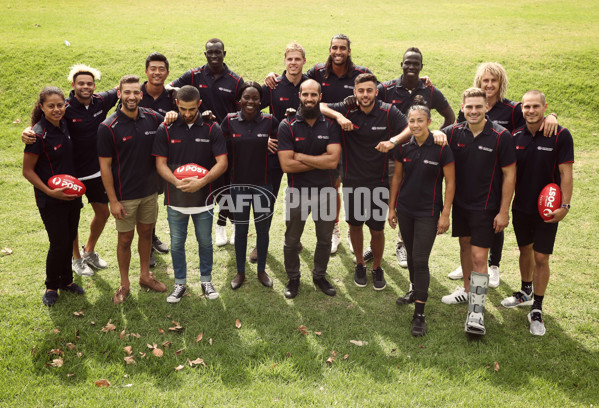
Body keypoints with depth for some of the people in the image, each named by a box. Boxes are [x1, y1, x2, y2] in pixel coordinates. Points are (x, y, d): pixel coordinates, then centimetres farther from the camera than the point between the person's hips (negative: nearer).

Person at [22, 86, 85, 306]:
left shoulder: (64, 125, 1)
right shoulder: (39, 134, -19)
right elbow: (27, 171, -14)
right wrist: (49, 191, -21)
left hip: (71, 194, 7)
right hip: (51, 200, -6)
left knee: (69, 239, 15)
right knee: (59, 243, -1)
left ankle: (66, 280, 33)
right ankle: (51, 286, 21)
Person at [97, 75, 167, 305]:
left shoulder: (152, 119, -4)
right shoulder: (108, 128, -15)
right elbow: (105, 166, -12)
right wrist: (113, 200, -13)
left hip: (149, 191, 4)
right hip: (125, 196, -4)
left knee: (146, 233, 18)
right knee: (125, 239, 8)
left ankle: (145, 276, 36)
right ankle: (124, 284, 26)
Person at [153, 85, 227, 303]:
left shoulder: (212, 128, -6)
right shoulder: (166, 129, -4)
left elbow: (222, 162, -9)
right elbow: (160, 163, -3)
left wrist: (201, 182, -24)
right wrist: (177, 182, -21)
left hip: (203, 197, 0)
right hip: (175, 198, 1)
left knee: (205, 242, 13)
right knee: (177, 243, 12)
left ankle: (206, 280, 32)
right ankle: (180, 283, 29)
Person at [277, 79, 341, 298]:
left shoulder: (330, 124, -3)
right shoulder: (287, 126, -8)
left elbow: (333, 160, -16)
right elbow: (286, 165, -17)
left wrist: (300, 156, -16)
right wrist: (320, 160, -14)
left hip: (325, 191, 2)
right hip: (297, 192, -1)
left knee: (325, 239, 16)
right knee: (292, 240, 12)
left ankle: (320, 276, 38)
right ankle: (293, 279, 34)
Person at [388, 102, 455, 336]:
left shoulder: (441, 149, -11)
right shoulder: (404, 148, 1)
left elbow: (450, 183, -7)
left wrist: (445, 214, -10)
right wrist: (391, 207, 11)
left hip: (428, 213, -4)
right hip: (405, 210, 5)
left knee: (420, 260, -7)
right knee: (411, 254, 17)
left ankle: (419, 314, -1)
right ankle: (415, 290, 41)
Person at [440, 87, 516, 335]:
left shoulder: (501, 136, -13)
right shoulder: (453, 133, -4)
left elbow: (509, 175, -10)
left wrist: (503, 211, -11)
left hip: (486, 207, -5)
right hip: (460, 202, 5)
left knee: (479, 257, -7)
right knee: (465, 246, 21)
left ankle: (476, 312, -2)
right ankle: (467, 290, 41)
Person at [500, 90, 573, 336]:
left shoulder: (560, 135, -12)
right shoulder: (516, 137, 0)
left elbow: (566, 173, -12)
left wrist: (565, 206, -18)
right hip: (521, 206, 4)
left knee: (541, 258, -2)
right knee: (525, 250, 20)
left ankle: (537, 310, 11)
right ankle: (526, 292, 42)